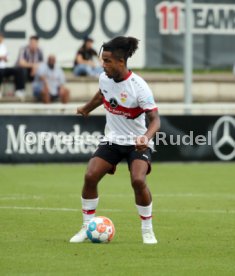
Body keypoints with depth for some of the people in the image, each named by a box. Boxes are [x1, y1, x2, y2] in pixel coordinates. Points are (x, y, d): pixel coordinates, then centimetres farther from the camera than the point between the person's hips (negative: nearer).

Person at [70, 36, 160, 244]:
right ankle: (87, 227, 4)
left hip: (137, 142, -5)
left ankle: (147, 229, -7)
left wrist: (146, 137, -43)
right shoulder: (104, 78, -6)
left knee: (138, 180, -27)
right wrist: (86, 109, 37)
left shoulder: (138, 87, -24)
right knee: (90, 176, -12)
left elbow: (155, 119, -23)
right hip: (112, 139, 5)